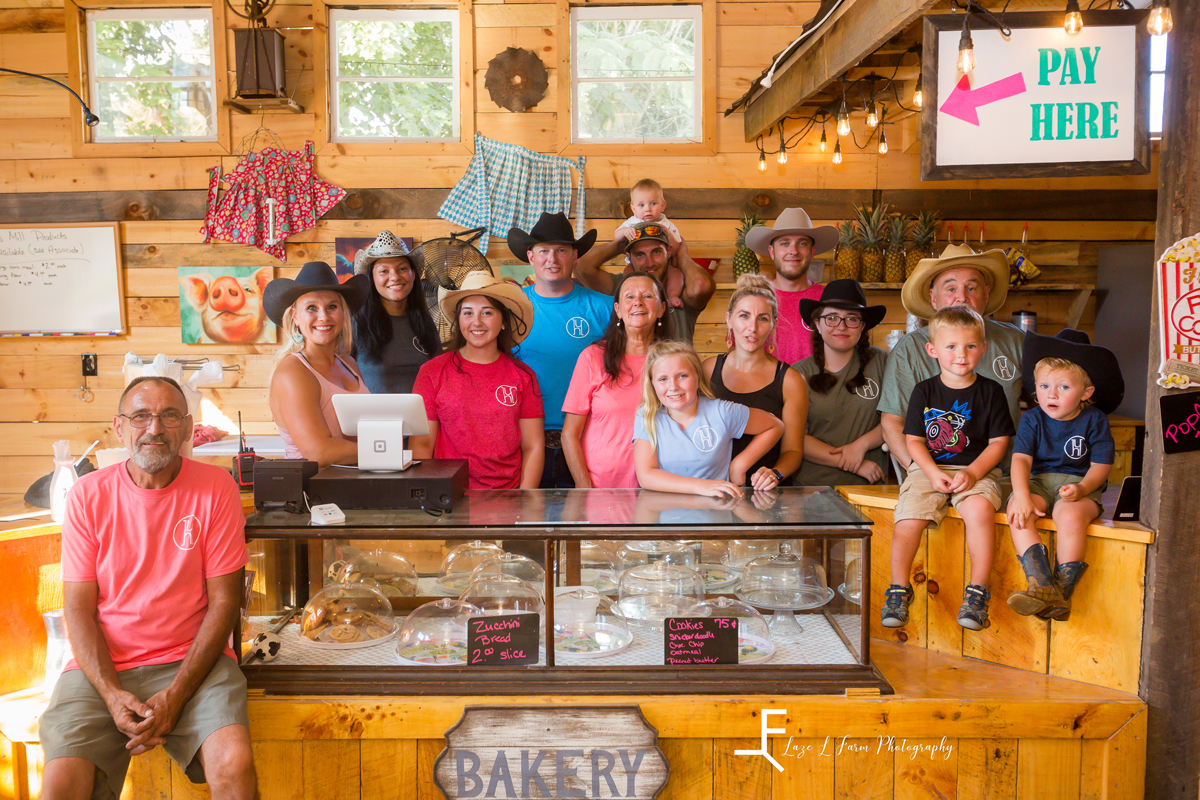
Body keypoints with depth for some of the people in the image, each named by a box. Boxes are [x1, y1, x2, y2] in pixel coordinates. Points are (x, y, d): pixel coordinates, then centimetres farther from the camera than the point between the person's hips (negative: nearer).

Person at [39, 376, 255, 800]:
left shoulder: (215, 488, -4)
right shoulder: (89, 494, 1)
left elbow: (224, 600, -4)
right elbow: (78, 609, 1)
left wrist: (175, 696, -14)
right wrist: (113, 695, -14)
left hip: (193, 660, -1)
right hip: (100, 667, 2)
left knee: (235, 764, -24)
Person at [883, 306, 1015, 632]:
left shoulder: (990, 391, 4)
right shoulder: (924, 391, 5)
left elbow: (998, 442, 2)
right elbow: (914, 440, 5)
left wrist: (973, 472, -13)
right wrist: (933, 472, -12)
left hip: (978, 470, -1)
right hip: (929, 469, 1)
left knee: (979, 509, -33)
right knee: (908, 518, -23)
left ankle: (977, 591, -19)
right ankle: (899, 588, -3)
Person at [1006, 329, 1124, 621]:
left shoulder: (1094, 420, -1)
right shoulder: (1032, 419, 2)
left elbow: (1101, 465, -4)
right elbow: (1021, 458, -8)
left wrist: (1082, 488, -25)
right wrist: (1022, 495, -25)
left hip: (1080, 484, -2)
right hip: (1039, 480, 3)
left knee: (1070, 515, -36)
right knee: (1016, 511, -29)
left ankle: (1062, 592, -27)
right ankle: (1042, 586, -37)